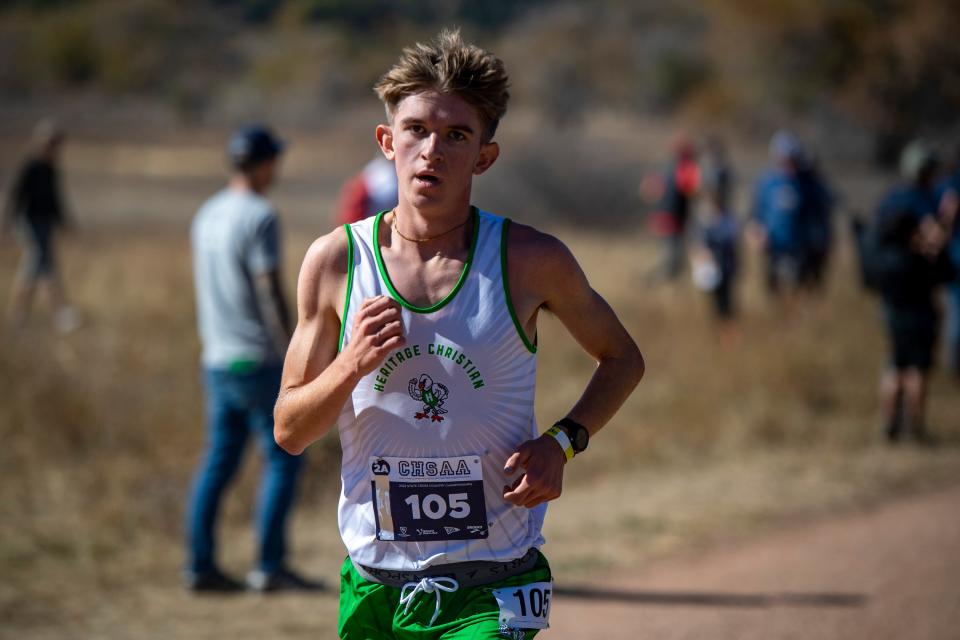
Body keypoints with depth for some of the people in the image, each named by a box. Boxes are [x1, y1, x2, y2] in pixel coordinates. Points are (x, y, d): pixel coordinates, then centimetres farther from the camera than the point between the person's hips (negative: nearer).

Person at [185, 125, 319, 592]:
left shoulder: (206, 216, 11)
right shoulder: (259, 217, -15)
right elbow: (271, 293, -18)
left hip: (217, 362, 8)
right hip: (258, 361, -8)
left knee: (219, 464, 10)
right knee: (284, 457, 0)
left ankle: (200, 566, 8)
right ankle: (270, 567, -2)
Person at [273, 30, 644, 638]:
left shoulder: (531, 260, -5)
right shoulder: (335, 260, -1)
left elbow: (622, 359, 13)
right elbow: (289, 432, 3)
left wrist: (562, 442, -5)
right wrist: (351, 366, -16)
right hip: (374, 584, 2)